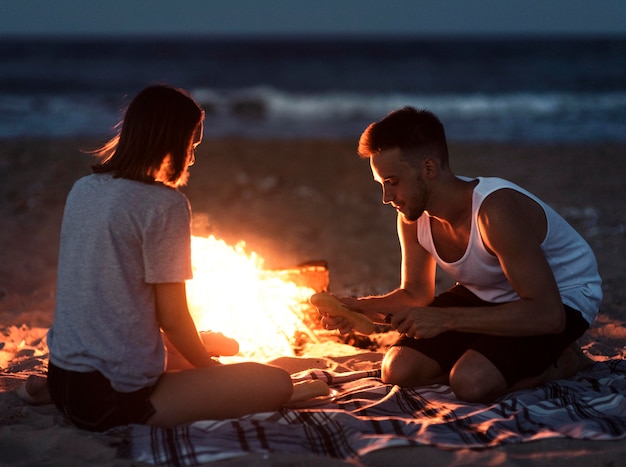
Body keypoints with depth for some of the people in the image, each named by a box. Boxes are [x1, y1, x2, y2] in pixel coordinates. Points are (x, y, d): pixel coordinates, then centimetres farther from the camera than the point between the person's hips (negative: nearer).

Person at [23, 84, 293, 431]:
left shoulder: (82, 189, 9)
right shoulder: (165, 204, -14)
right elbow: (173, 317, -11)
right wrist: (213, 369, 7)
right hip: (112, 399, -9)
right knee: (277, 384, -8)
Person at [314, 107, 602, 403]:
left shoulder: (495, 210, -35)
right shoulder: (412, 216, -11)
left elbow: (547, 314, -37)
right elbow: (415, 294, 4)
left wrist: (446, 318, -38)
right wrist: (357, 308, -16)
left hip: (562, 298, -7)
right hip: (486, 295, 7)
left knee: (471, 383, -29)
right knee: (398, 370, -6)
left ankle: (561, 362, -2)